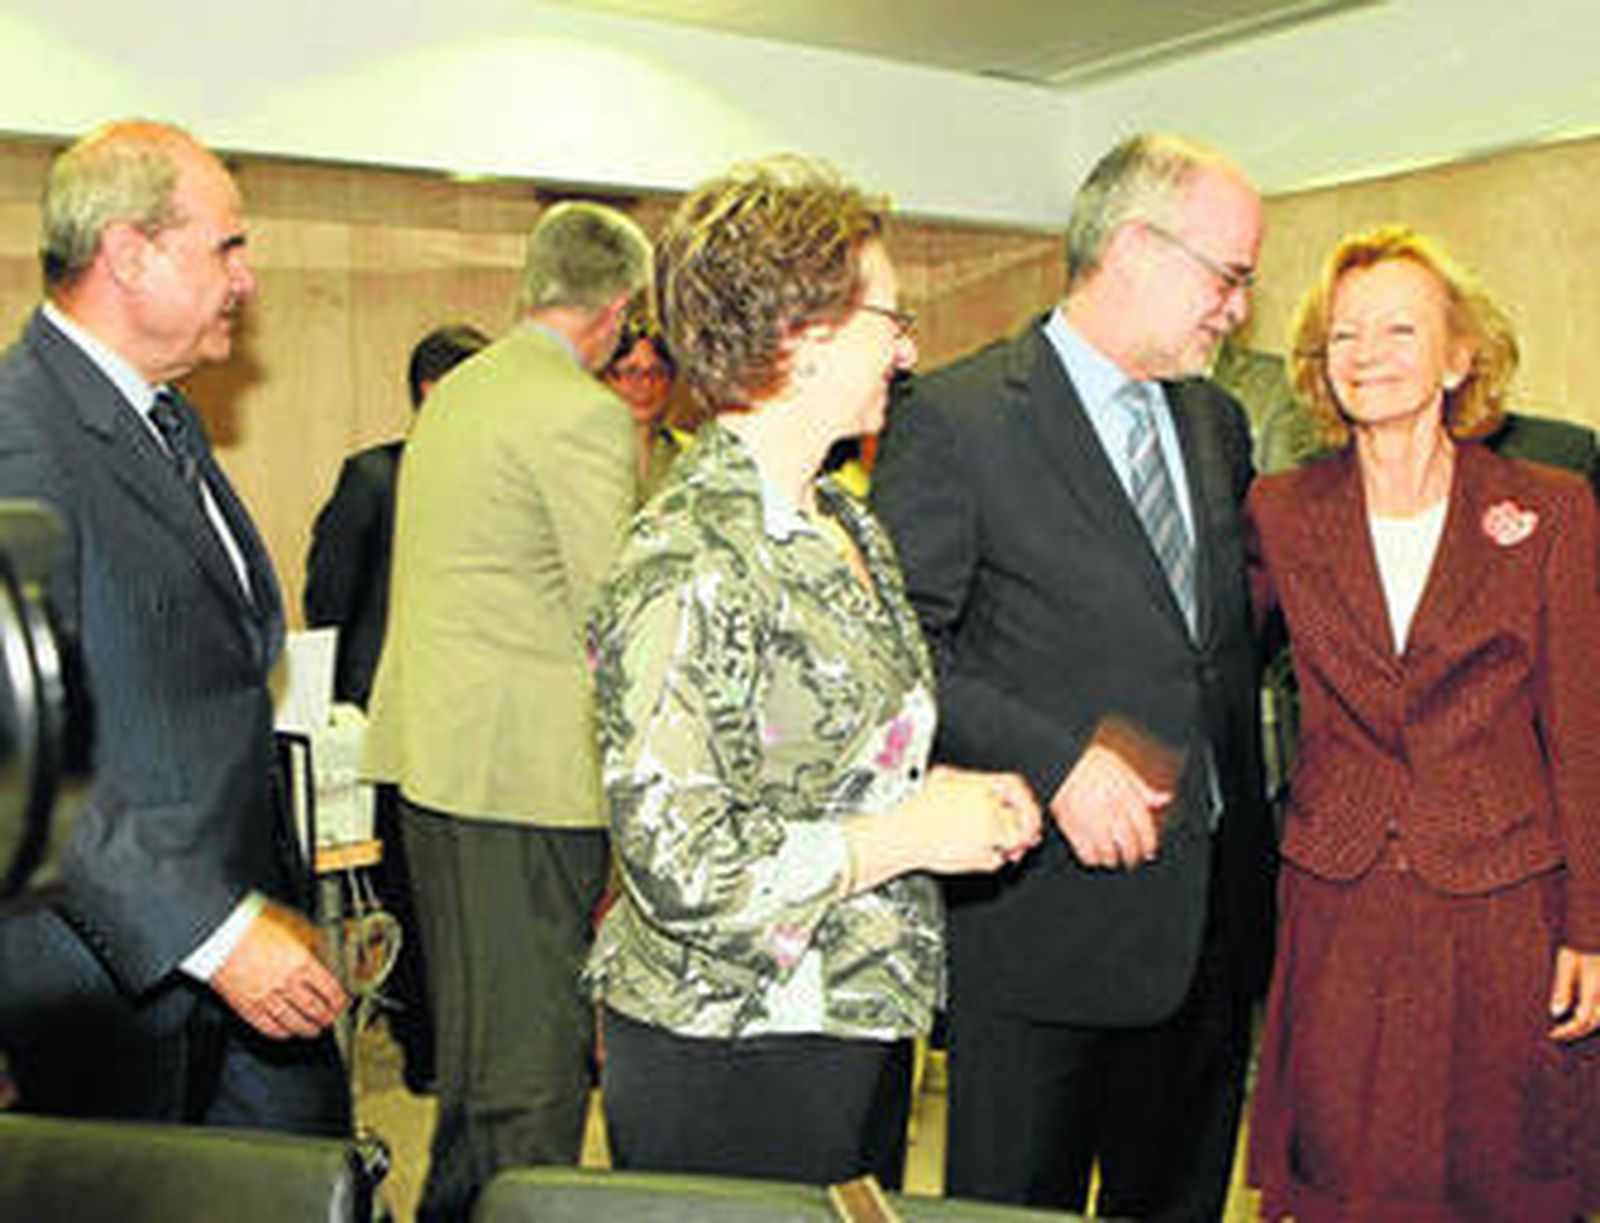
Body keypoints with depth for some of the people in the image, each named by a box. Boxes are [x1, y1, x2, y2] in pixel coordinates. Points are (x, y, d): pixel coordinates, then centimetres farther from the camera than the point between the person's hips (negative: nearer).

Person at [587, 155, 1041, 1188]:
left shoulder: (846, 525, 7)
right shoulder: (687, 567, -22)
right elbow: (682, 868, -26)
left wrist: (942, 788, 0)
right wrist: (916, 833, -18)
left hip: (859, 1023, 8)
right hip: (728, 1068, -8)